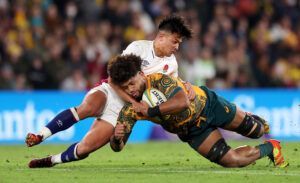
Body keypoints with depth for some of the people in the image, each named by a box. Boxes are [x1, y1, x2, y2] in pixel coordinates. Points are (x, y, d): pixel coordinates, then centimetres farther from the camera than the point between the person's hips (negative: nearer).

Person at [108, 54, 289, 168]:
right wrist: (116, 138, -41)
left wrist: (152, 111, -47)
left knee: (255, 131, 7)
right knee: (232, 161, -2)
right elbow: (117, 147, -17)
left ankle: (252, 121, 48)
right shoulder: (129, 110, -20)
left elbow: (183, 101, -51)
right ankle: (269, 148, 29)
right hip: (191, 130, 3)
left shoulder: (160, 80, -34)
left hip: (206, 104, -3)